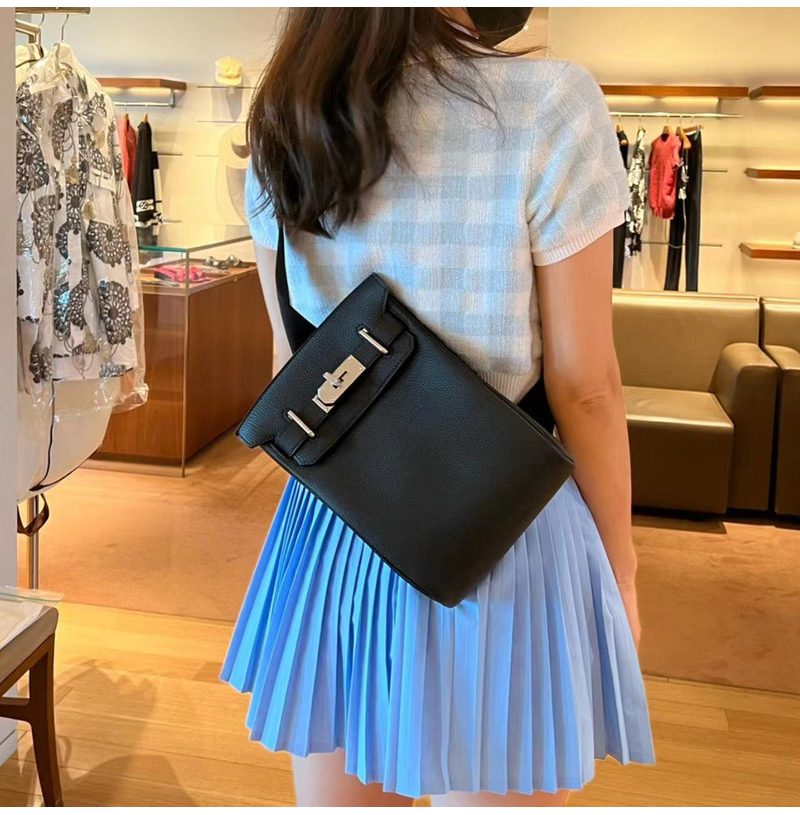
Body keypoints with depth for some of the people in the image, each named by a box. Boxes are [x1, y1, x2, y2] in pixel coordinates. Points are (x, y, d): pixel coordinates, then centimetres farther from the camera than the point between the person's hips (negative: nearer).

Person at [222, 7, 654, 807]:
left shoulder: (283, 129, 0)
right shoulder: (551, 105, -15)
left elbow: (292, 360, 8)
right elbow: (583, 387, -11)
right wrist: (619, 561, 2)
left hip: (331, 529, 5)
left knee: (336, 791, 21)